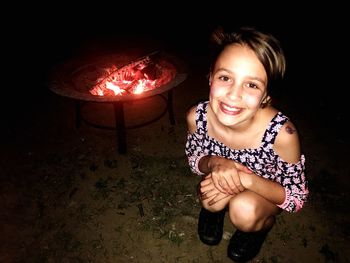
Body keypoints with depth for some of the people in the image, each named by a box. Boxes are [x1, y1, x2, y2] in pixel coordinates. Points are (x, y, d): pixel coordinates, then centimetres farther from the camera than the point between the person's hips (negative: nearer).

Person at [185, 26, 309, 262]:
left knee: (244, 210, -31)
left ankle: (264, 224, 7)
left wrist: (246, 178, -36)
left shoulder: (282, 133, -36)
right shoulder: (197, 116, -27)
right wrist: (214, 163, -30)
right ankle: (216, 209, 12)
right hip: (223, 182, 3)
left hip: (268, 194, -2)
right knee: (211, 201, -27)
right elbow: (193, 159, -7)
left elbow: (297, 198, -20)